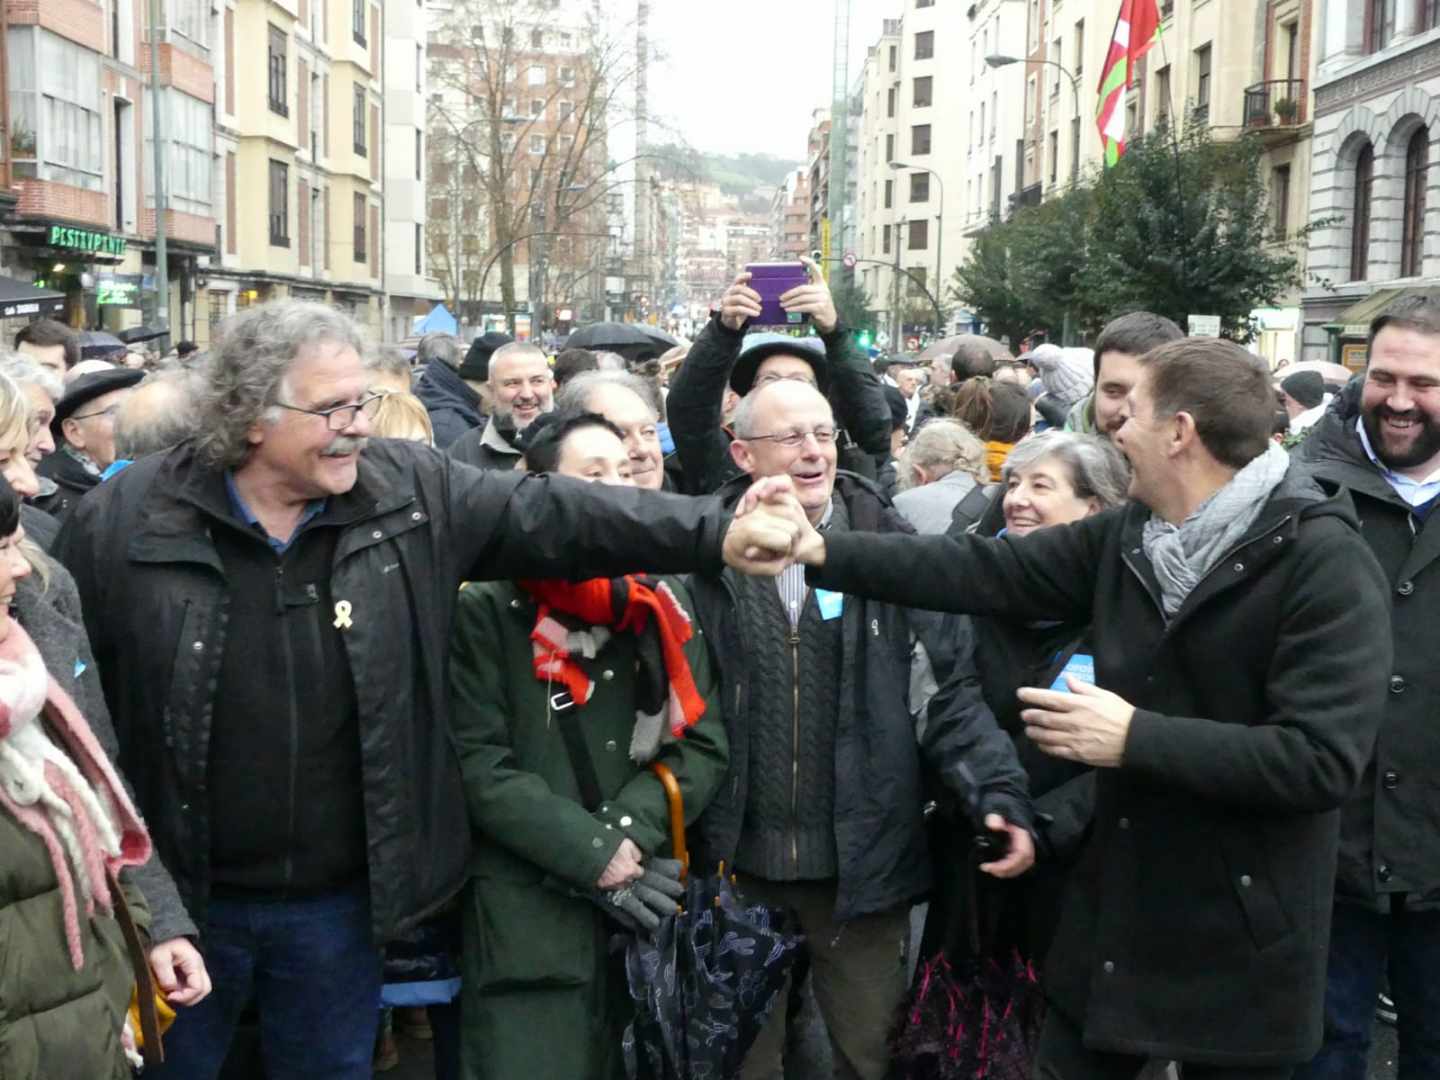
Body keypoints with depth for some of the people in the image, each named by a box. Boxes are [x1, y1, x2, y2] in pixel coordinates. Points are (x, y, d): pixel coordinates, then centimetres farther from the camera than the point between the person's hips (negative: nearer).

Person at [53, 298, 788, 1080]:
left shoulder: (409, 492, -6)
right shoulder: (124, 520, -11)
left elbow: (552, 516, -10)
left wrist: (714, 534, -20)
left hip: (340, 900, 2)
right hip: (176, 898, -1)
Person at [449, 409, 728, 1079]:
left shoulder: (662, 602, 10)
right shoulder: (487, 610, -3)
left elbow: (704, 745, 5)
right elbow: (480, 766, -9)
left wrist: (628, 832, -11)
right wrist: (594, 854, -15)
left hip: (651, 909, 4)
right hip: (530, 917, -4)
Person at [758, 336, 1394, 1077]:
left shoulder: (1325, 563, -18)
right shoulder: (1126, 536, 2)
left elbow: (1322, 761, -25)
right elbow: (985, 571, 2)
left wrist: (1135, 737, -24)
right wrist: (824, 552, -3)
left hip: (1238, 944, -6)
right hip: (1113, 910, 6)